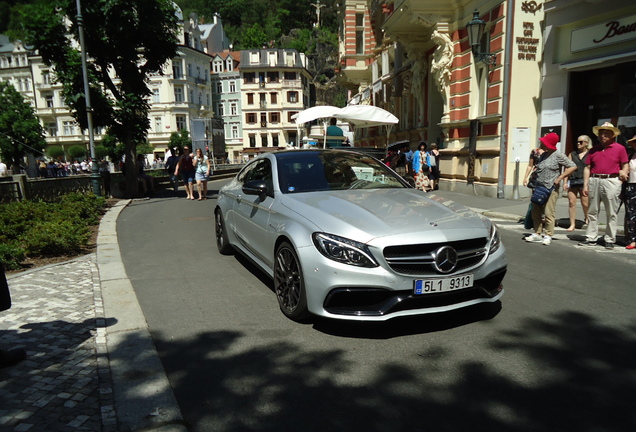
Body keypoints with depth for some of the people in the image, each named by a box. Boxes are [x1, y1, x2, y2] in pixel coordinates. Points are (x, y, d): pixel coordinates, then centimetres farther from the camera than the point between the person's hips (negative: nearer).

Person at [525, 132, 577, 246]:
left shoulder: (558, 155, -6)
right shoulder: (543, 155, 15)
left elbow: (573, 166, -7)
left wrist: (559, 178, -12)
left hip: (551, 189, -7)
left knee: (548, 213, -7)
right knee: (536, 212, 7)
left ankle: (548, 235, 1)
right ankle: (537, 234, 15)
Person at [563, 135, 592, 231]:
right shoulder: (572, 154, 14)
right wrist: (565, 182, 3)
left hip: (584, 181, -2)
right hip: (572, 181, 2)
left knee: (585, 203, -1)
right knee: (571, 202, -2)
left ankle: (587, 218, 27)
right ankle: (572, 224, 4)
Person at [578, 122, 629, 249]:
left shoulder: (620, 148, 3)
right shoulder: (594, 150, 12)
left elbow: (625, 165, 5)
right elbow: (587, 168, 10)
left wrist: (623, 173, -14)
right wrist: (585, 185, 5)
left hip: (611, 181, -3)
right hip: (594, 181, 3)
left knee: (611, 213, 2)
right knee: (592, 211, 7)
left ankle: (610, 240, 8)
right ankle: (591, 238, 14)